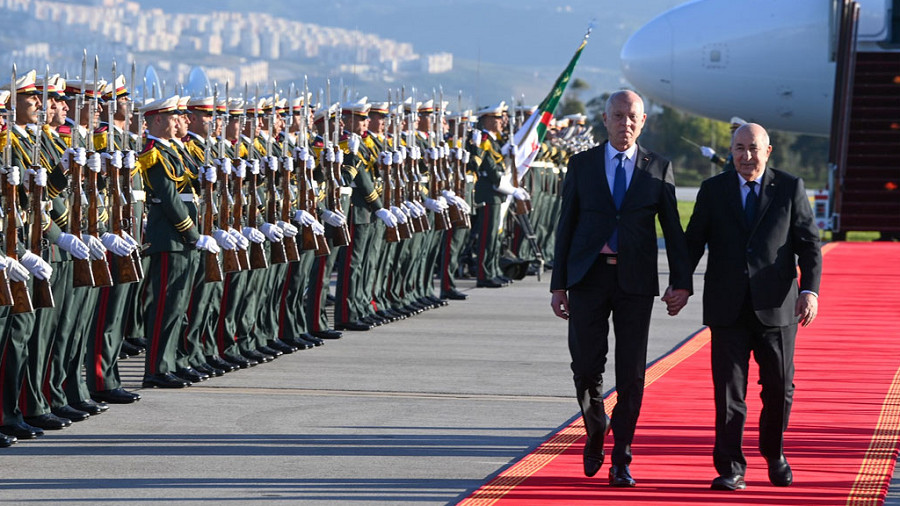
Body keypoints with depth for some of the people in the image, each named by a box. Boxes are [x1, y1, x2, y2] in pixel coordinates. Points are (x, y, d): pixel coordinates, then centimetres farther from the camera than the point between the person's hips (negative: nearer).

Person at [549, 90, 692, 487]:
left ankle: (621, 460, 5)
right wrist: (559, 284, 2)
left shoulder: (659, 168, 5)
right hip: (589, 276, 0)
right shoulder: (582, 165, 6)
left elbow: (673, 229, 4)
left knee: (631, 373, -2)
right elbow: (566, 226, 7)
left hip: (635, 281, 0)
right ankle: (596, 432, 26)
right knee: (586, 366, -2)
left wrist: (681, 282, -6)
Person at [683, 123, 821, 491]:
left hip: (775, 308, 0)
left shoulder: (790, 189, 3)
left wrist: (810, 289, -11)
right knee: (728, 390, -5)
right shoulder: (713, 190, 6)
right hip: (728, 309, 0)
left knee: (778, 388, 7)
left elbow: (809, 243, 2)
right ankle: (730, 470, -1)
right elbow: (693, 241, 7)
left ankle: (774, 454, 31)